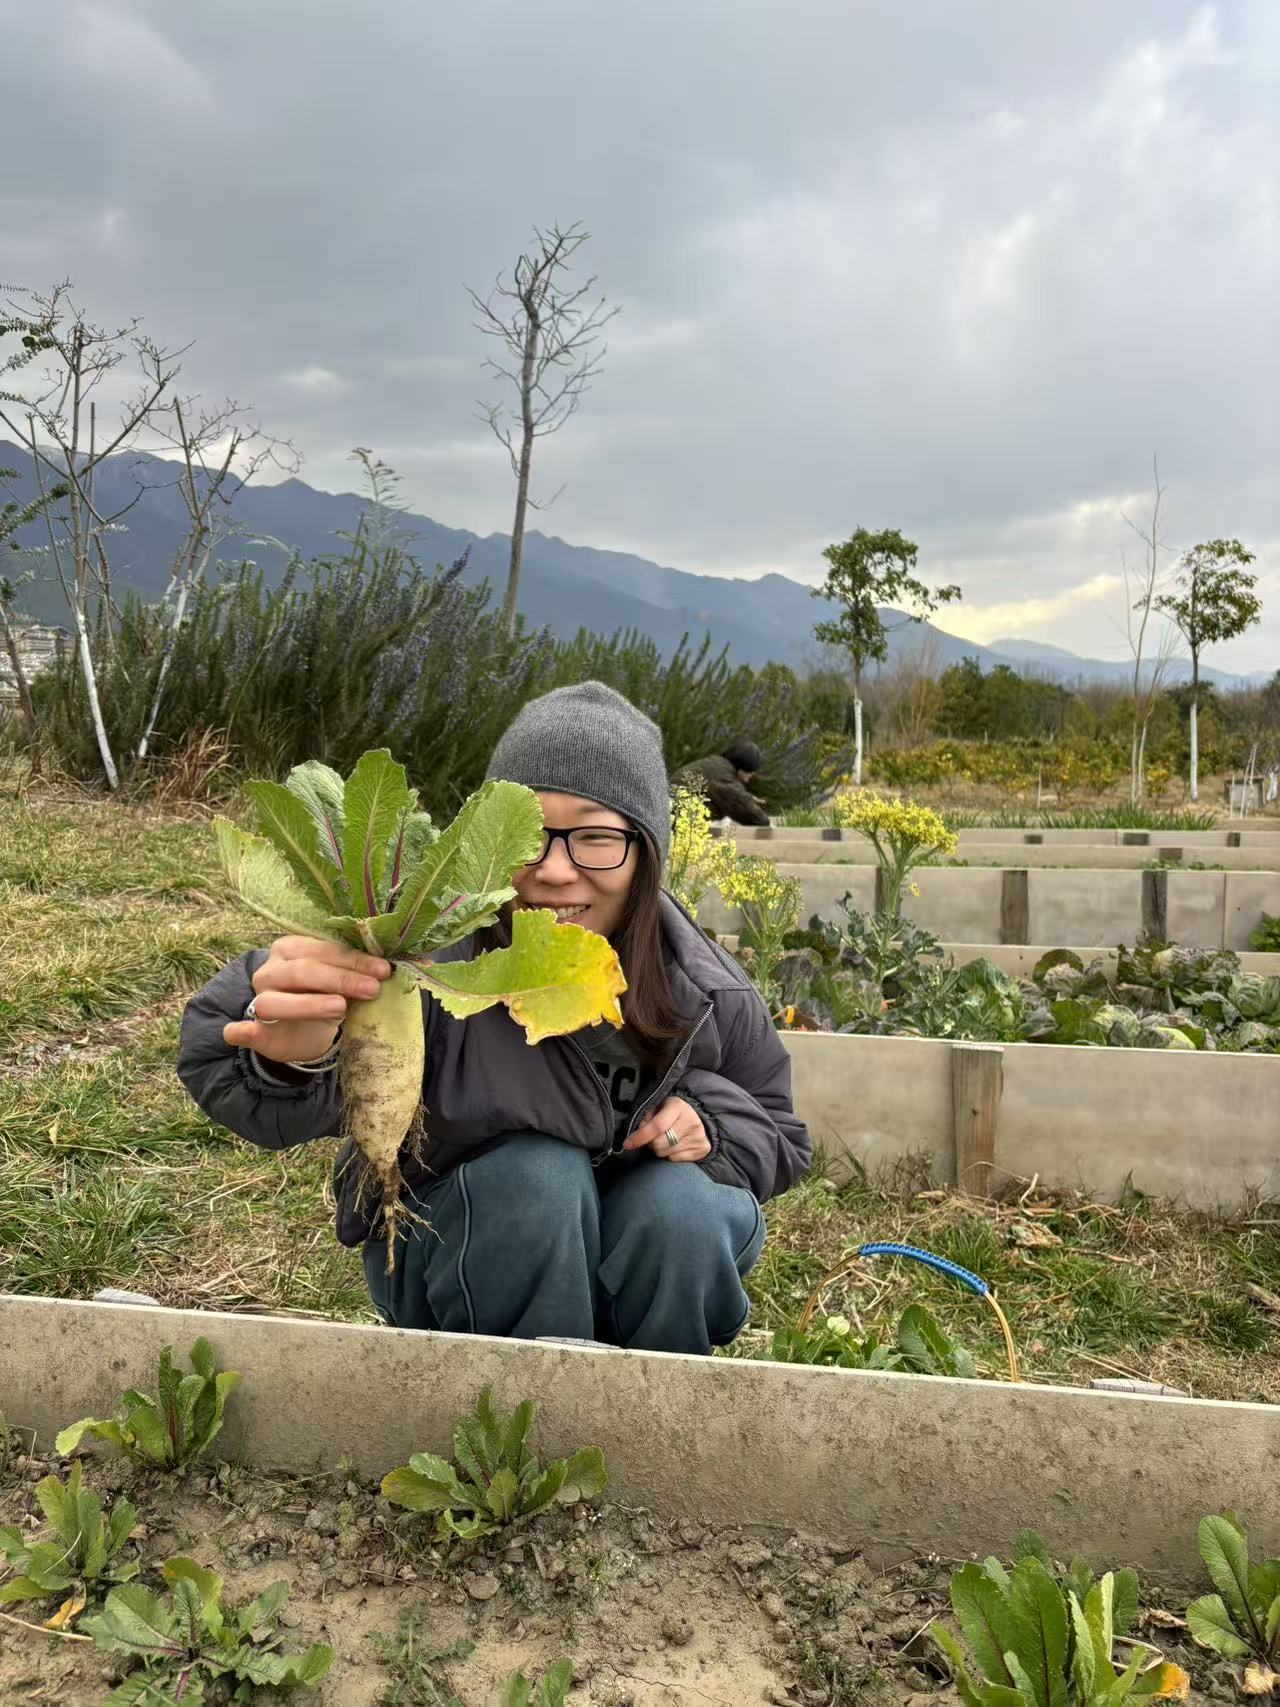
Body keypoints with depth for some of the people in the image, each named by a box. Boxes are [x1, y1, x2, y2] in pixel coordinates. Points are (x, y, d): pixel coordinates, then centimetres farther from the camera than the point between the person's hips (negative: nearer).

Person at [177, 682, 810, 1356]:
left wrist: (707, 1126, -21)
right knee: (536, 1172, -31)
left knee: (679, 1205, -27)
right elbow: (219, 1048, -49)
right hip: (451, 1268, -3)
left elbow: (777, 1135, 1)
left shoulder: (705, 993, -18)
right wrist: (289, 1054, -72)